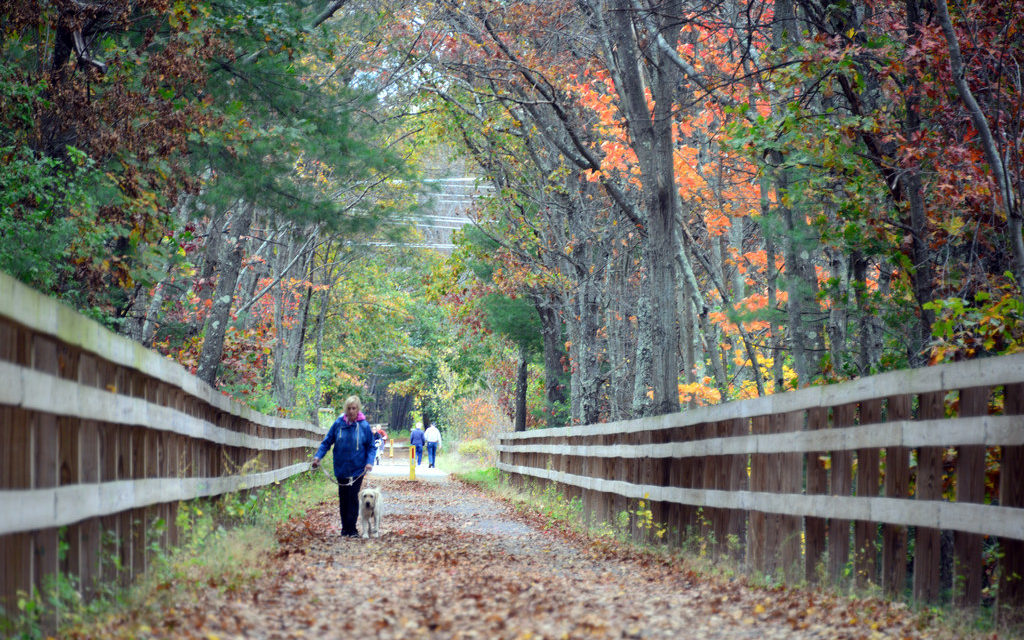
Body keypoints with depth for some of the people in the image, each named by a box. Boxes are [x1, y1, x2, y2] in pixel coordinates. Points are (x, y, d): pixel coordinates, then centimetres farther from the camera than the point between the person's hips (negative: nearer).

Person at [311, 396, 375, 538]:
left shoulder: (364, 425, -5)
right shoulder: (338, 424, -2)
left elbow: (371, 447, 2)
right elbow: (327, 442, 5)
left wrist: (369, 462, -14)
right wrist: (318, 456, -8)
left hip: (357, 469, -2)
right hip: (341, 468, 2)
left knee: (353, 498, -4)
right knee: (343, 498, 8)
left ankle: (352, 529, 3)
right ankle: (345, 528, 18)